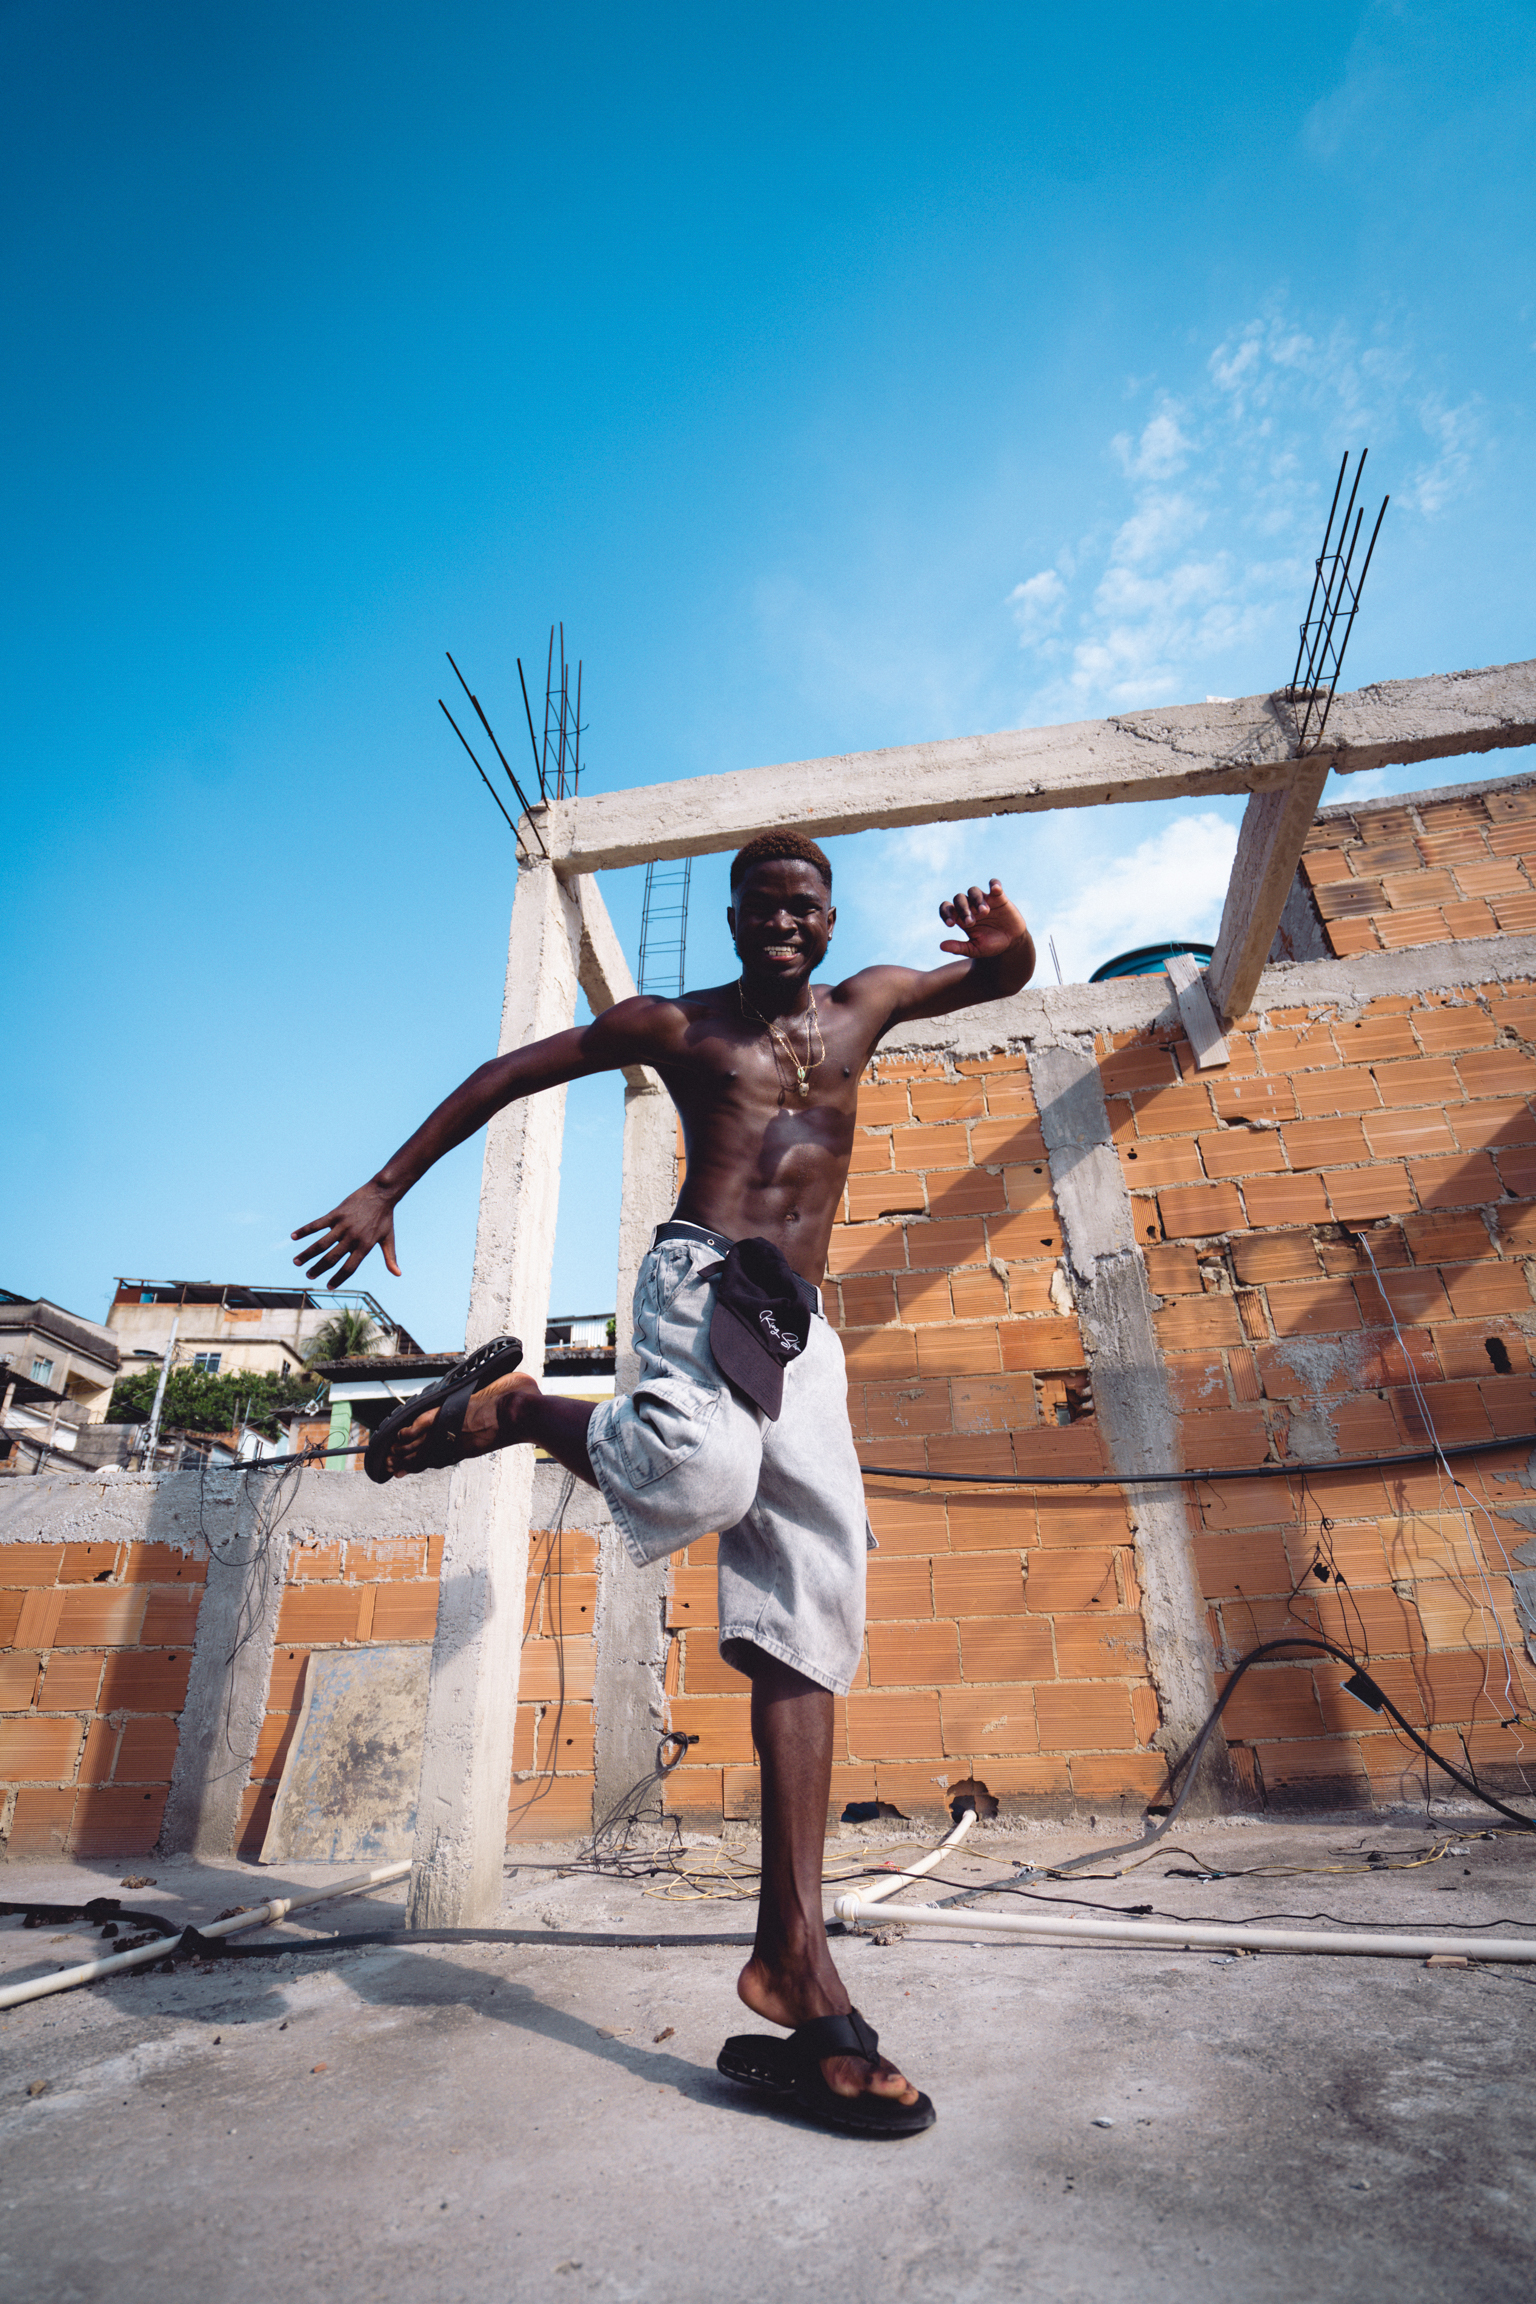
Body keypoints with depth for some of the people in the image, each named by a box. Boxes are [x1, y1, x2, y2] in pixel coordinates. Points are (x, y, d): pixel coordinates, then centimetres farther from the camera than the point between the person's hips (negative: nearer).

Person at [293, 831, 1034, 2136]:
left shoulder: (867, 1004, 24)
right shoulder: (678, 1024, 14)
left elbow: (1003, 980, 34)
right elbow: (508, 1074, 18)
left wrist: (1008, 939, 7)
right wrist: (387, 1189, 13)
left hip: (802, 1332, 4)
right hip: (702, 1280, -4)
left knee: (811, 1620, -4)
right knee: (704, 1478, -37)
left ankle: (795, 1954, 1)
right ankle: (509, 1408, -7)